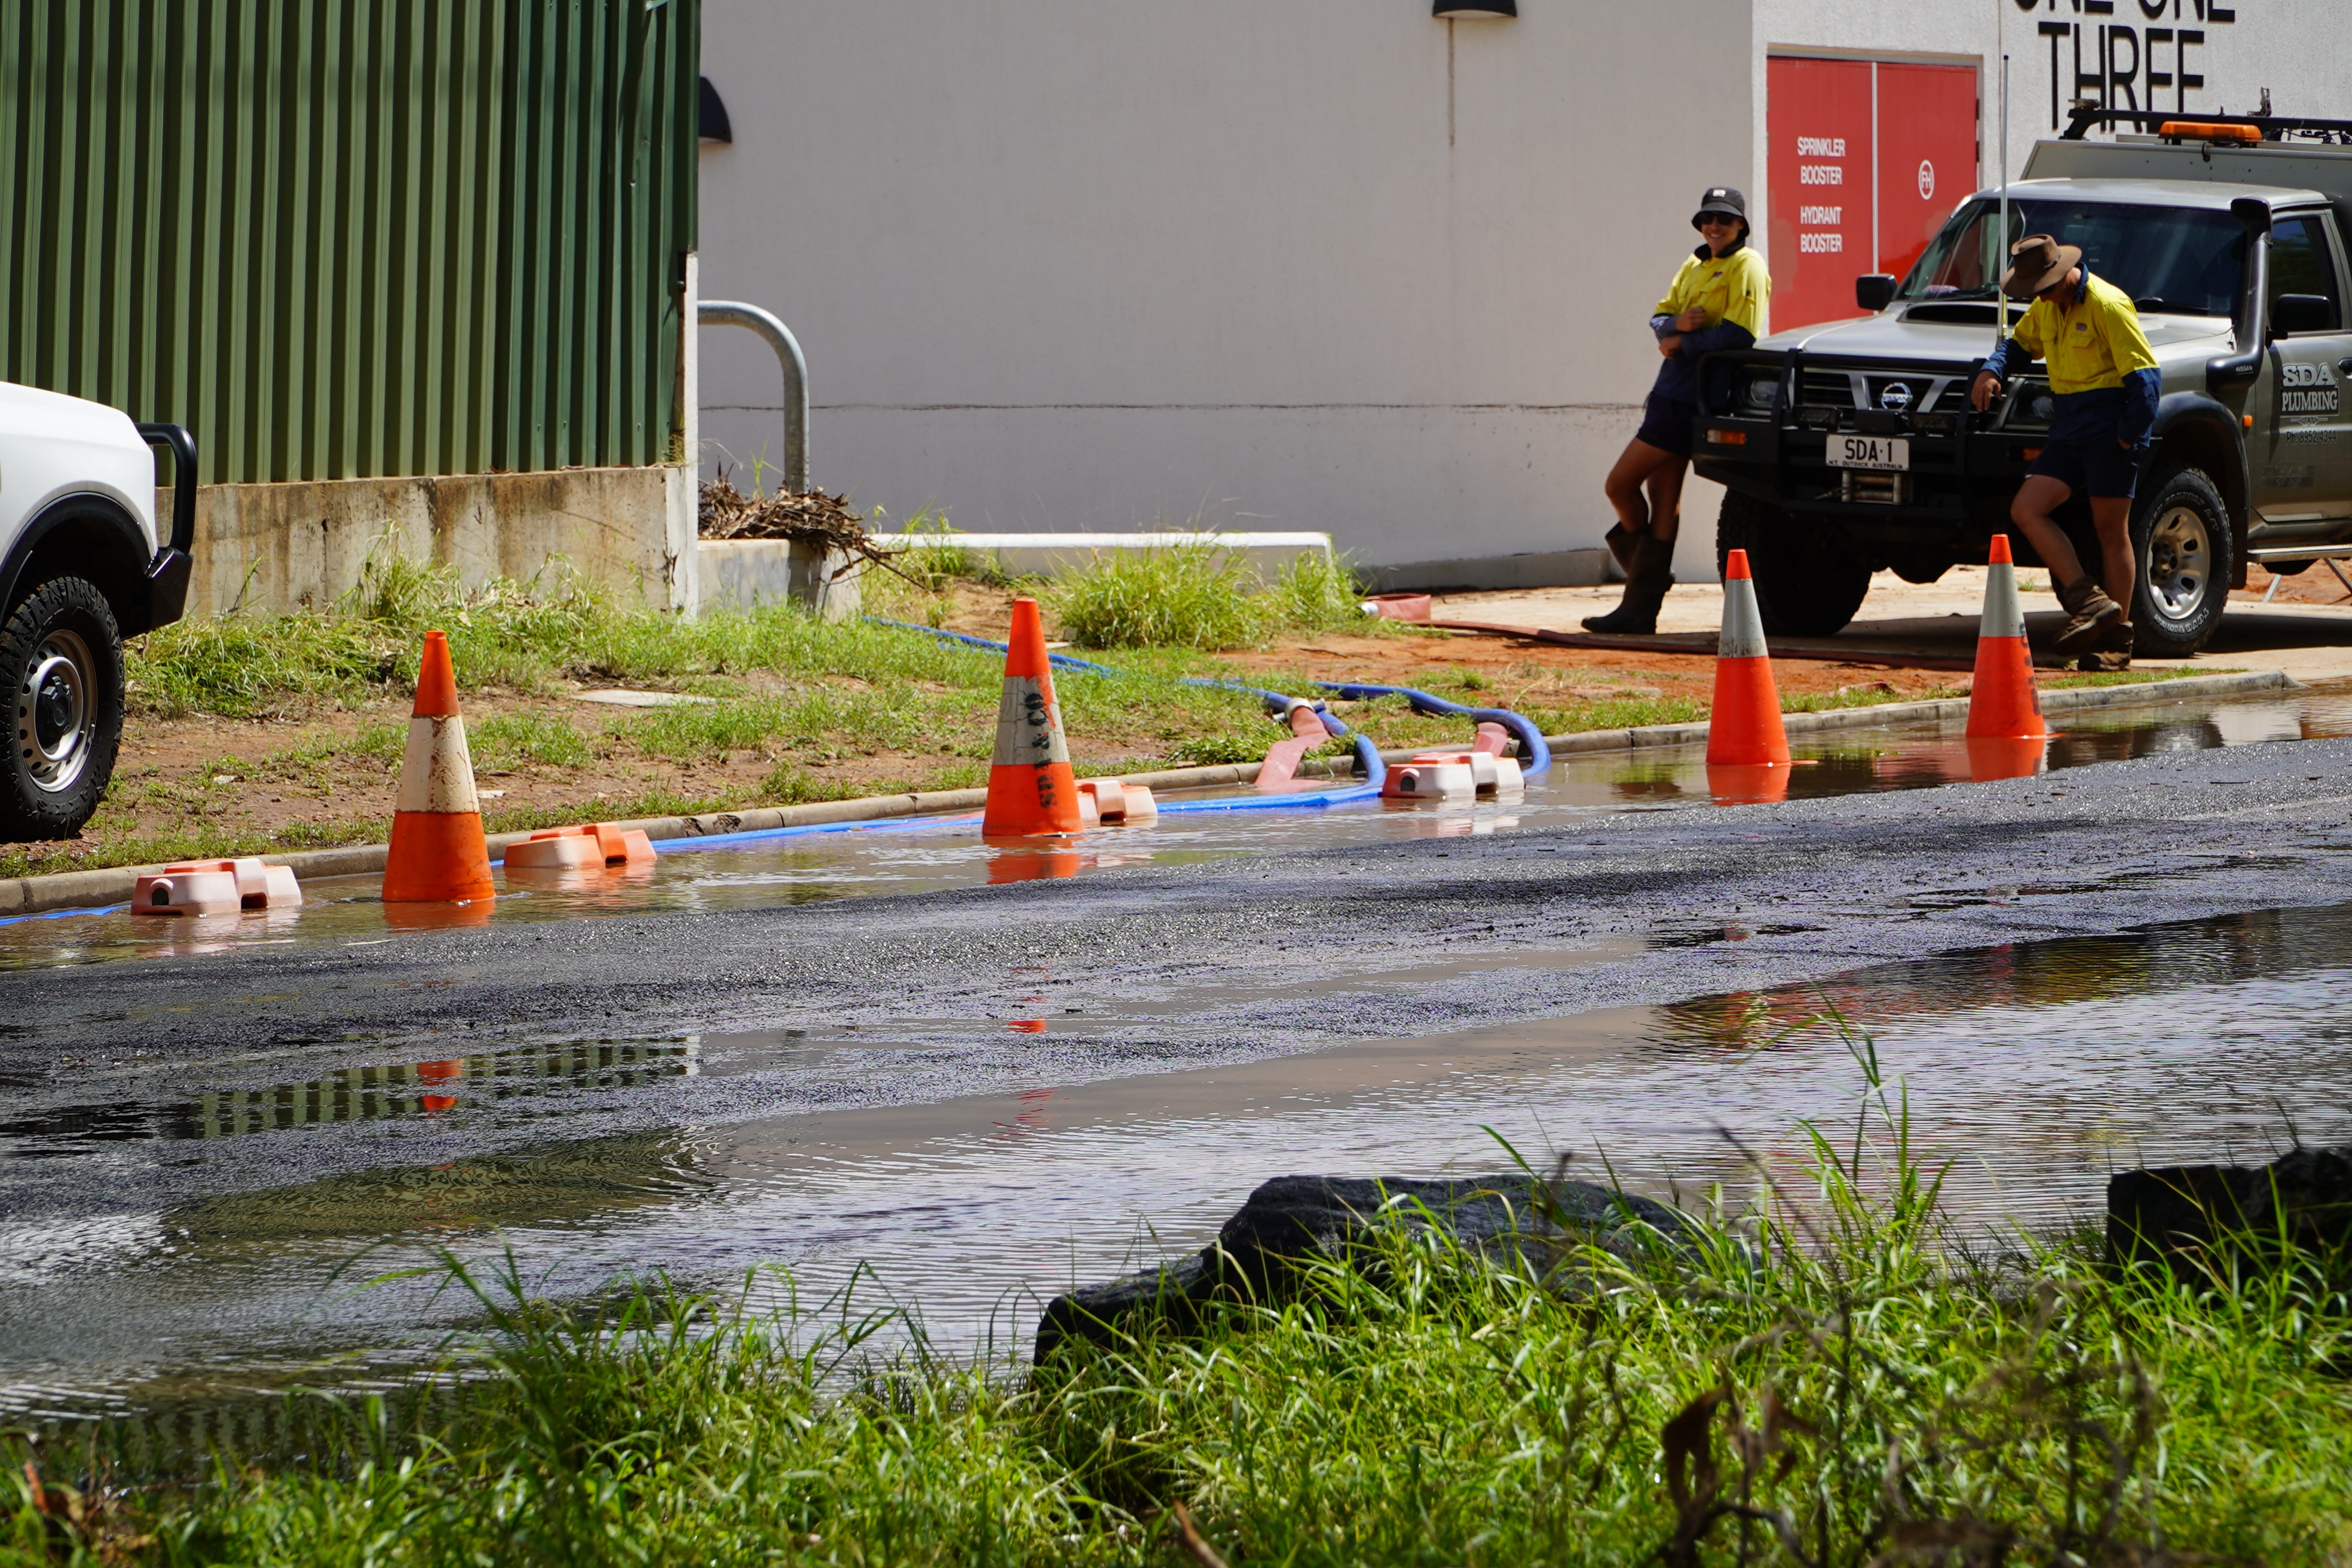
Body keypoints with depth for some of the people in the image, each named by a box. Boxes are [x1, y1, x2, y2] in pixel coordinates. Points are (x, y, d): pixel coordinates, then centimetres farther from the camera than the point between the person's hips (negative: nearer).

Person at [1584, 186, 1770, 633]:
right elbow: (1659, 319, 13)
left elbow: (1738, 334, -18)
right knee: (1663, 495, 9)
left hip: (1691, 397, -9)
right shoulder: (1694, 266, 19)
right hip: (1675, 391, 9)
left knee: (1620, 484, -7)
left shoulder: (1746, 268, -8)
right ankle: (1641, 608, 11)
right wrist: (1676, 323, -10)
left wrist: (1682, 343, -10)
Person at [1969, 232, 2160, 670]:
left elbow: (2143, 374, -16)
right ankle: (2090, 601, -7)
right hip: (2069, 423, 8)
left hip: (2110, 422, -8)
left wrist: (2130, 434, -19)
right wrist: (1991, 371, 8)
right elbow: (2019, 343, 29)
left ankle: (2117, 639, 3)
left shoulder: (2107, 305, -15)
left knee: (2111, 528, -3)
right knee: (2026, 509, -5)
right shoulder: (2046, 308, 11)